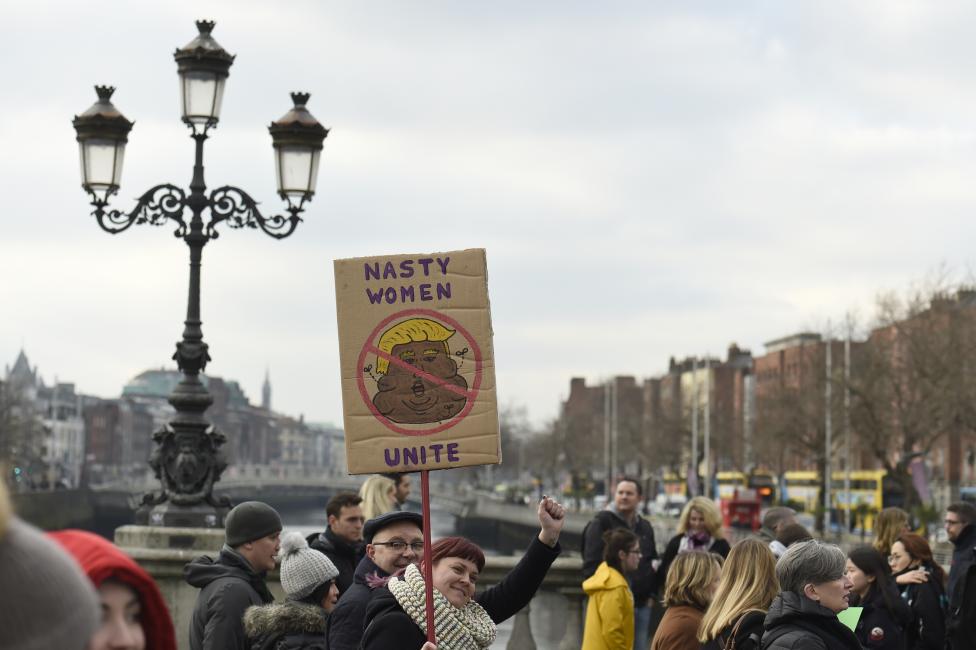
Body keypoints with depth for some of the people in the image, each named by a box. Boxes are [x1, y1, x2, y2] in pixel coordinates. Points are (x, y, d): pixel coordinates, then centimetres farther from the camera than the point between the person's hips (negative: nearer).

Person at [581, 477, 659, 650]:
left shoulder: (645, 527, 16)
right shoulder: (601, 523, -4)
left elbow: (652, 562, 23)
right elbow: (591, 564, -9)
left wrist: (651, 594, 12)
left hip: (642, 604, 6)